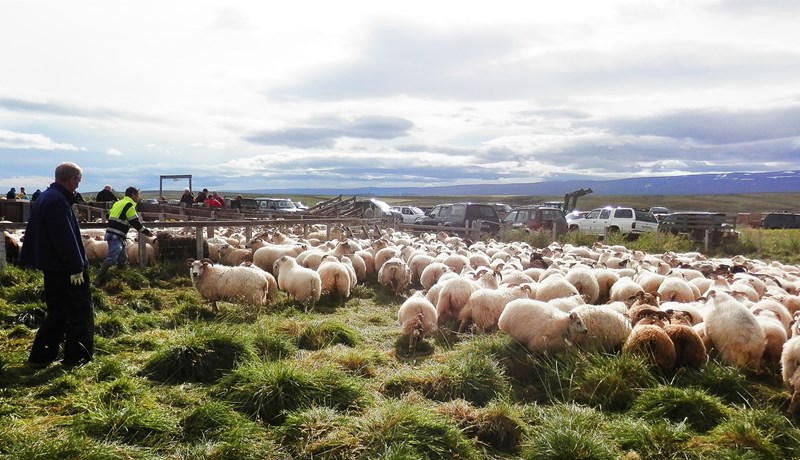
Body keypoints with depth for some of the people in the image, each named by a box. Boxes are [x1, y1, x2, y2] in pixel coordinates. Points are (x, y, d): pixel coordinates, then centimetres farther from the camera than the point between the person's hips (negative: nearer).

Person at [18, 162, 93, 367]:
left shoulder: (43, 197, 13)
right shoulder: (58, 201, -21)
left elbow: (32, 232, 20)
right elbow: (66, 238, -23)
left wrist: (28, 258, 25)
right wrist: (76, 267, -21)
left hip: (51, 266, 10)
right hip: (65, 269, -10)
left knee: (57, 312, 17)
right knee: (79, 312, 1)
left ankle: (40, 356, 19)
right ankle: (77, 357, 8)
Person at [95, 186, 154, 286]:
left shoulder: (119, 203, 20)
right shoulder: (129, 205, -8)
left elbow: (110, 215, 24)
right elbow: (135, 222, -9)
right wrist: (146, 232, 0)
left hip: (112, 234, 10)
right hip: (116, 236, -10)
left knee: (123, 258, 19)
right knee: (112, 258, -21)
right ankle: (98, 280, -28)